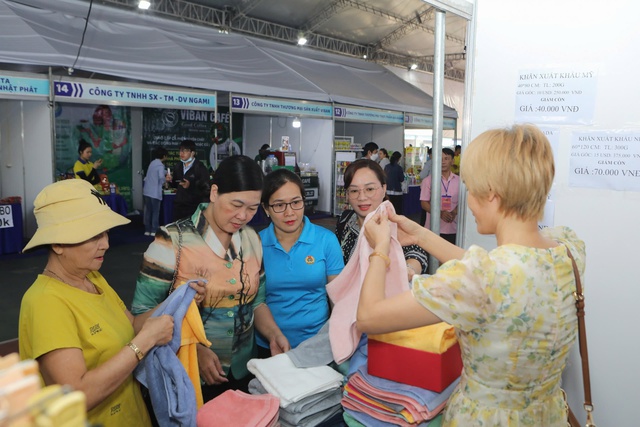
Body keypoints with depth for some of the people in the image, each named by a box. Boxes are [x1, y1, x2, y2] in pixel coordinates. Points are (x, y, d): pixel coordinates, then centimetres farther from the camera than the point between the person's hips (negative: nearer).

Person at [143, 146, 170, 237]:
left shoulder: (152, 163, 14)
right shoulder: (160, 165, -12)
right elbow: (161, 177, -27)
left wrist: (167, 174, 20)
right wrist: (166, 180, -8)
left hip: (147, 191, 8)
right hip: (155, 192, -7)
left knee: (148, 211, 13)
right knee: (155, 212, 3)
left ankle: (147, 230, 17)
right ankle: (154, 231, 6)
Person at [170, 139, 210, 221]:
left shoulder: (200, 168, -10)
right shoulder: (178, 167, 10)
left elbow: (205, 190, -15)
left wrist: (190, 186, -27)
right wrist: (171, 181, 1)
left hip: (194, 208, -6)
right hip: (178, 206, 6)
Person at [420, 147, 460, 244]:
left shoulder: (459, 181, 6)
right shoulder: (428, 180, -1)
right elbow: (424, 203, -2)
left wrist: (454, 213, -12)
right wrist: (440, 213, -18)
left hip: (453, 229, 2)